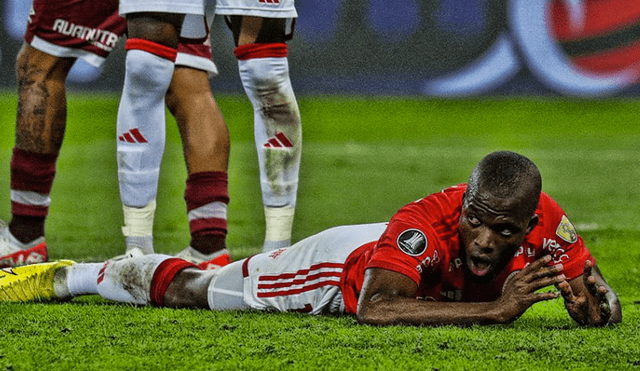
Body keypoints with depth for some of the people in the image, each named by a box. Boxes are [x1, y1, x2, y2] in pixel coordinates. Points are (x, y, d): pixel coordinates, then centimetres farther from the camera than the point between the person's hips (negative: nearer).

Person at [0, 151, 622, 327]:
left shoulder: (546, 227, -33)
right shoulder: (430, 219, -46)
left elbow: (608, 316, -23)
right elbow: (374, 311, -55)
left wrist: (586, 303, -49)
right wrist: (493, 310, -58)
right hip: (345, 262, -5)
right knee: (189, 289, 13)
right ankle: (69, 275, 36)